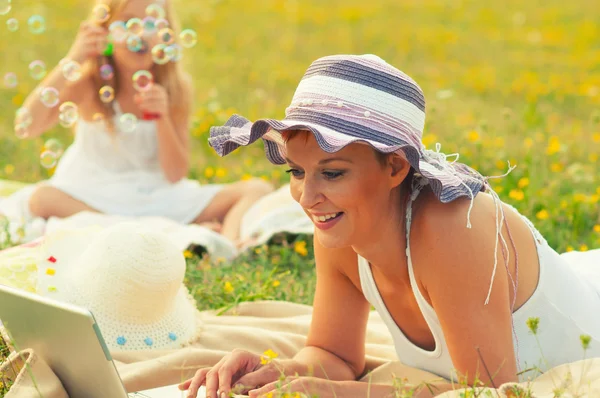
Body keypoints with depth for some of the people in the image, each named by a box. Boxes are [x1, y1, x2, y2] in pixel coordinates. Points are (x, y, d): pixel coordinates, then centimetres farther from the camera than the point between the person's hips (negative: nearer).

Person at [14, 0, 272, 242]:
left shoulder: (177, 87, -4)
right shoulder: (89, 83, -10)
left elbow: (175, 175, -6)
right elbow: (26, 127, -25)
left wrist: (162, 118, -22)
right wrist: (72, 61, -30)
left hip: (159, 196, 2)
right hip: (96, 197, -2)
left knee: (258, 189, -11)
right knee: (43, 198, -35)